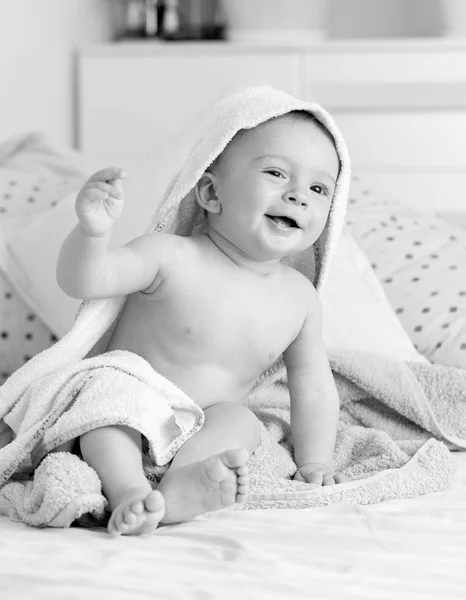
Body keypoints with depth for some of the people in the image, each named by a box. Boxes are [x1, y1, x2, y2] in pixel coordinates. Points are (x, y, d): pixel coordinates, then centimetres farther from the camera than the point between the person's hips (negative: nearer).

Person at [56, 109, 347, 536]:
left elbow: (313, 387, 5)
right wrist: (94, 231, -43)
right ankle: (129, 493, -45)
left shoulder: (299, 298, -2)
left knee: (241, 421, -28)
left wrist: (314, 462, -6)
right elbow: (83, 281, -23)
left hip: (208, 431, 2)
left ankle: (181, 489, -48)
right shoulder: (172, 258, -16)